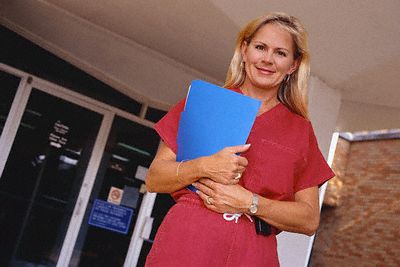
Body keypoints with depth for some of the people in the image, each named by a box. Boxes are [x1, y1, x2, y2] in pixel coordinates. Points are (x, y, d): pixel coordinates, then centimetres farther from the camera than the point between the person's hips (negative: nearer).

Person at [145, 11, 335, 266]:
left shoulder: (300, 130, 9)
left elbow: (310, 220, 4)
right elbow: (153, 180, 3)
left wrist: (249, 203, -10)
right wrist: (203, 167, -14)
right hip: (186, 243, -1)